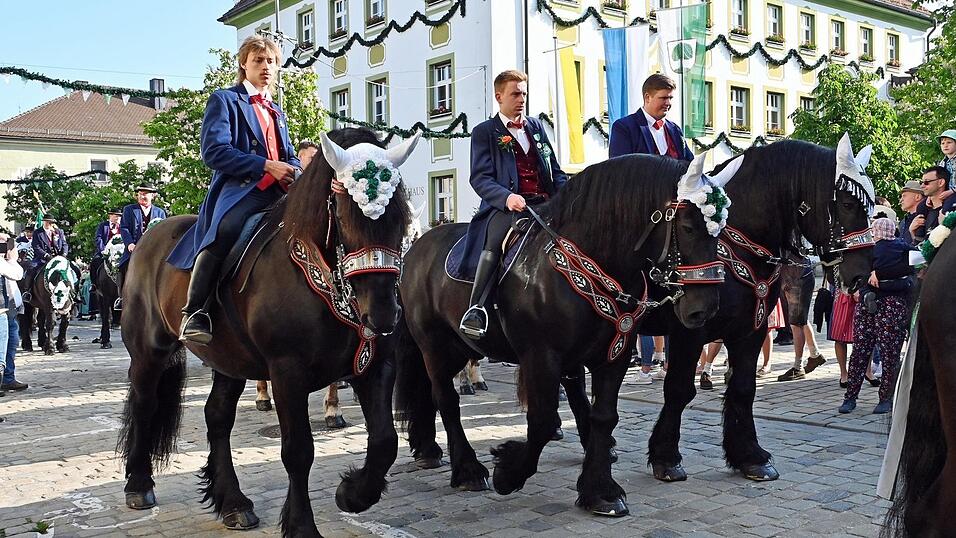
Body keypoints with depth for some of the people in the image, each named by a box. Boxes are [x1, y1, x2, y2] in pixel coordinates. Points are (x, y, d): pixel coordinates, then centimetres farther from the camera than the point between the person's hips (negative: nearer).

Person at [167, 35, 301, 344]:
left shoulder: (277, 113, 32)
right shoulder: (224, 100, 10)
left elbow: (289, 157, 30)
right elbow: (214, 151, -5)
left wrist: (296, 173, 3)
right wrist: (266, 165, -14)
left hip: (278, 192, 7)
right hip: (239, 189, -6)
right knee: (224, 231, -36)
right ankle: (194, 313, -30)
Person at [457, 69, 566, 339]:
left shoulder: (536, 126, 24)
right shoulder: (484, 132, 9)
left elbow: (556, 170, 25)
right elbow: (480, 177, -4)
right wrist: (506, 197, -24)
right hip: (506, 206, -5)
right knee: (495, 239, -36)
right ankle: (476, 309, -35)